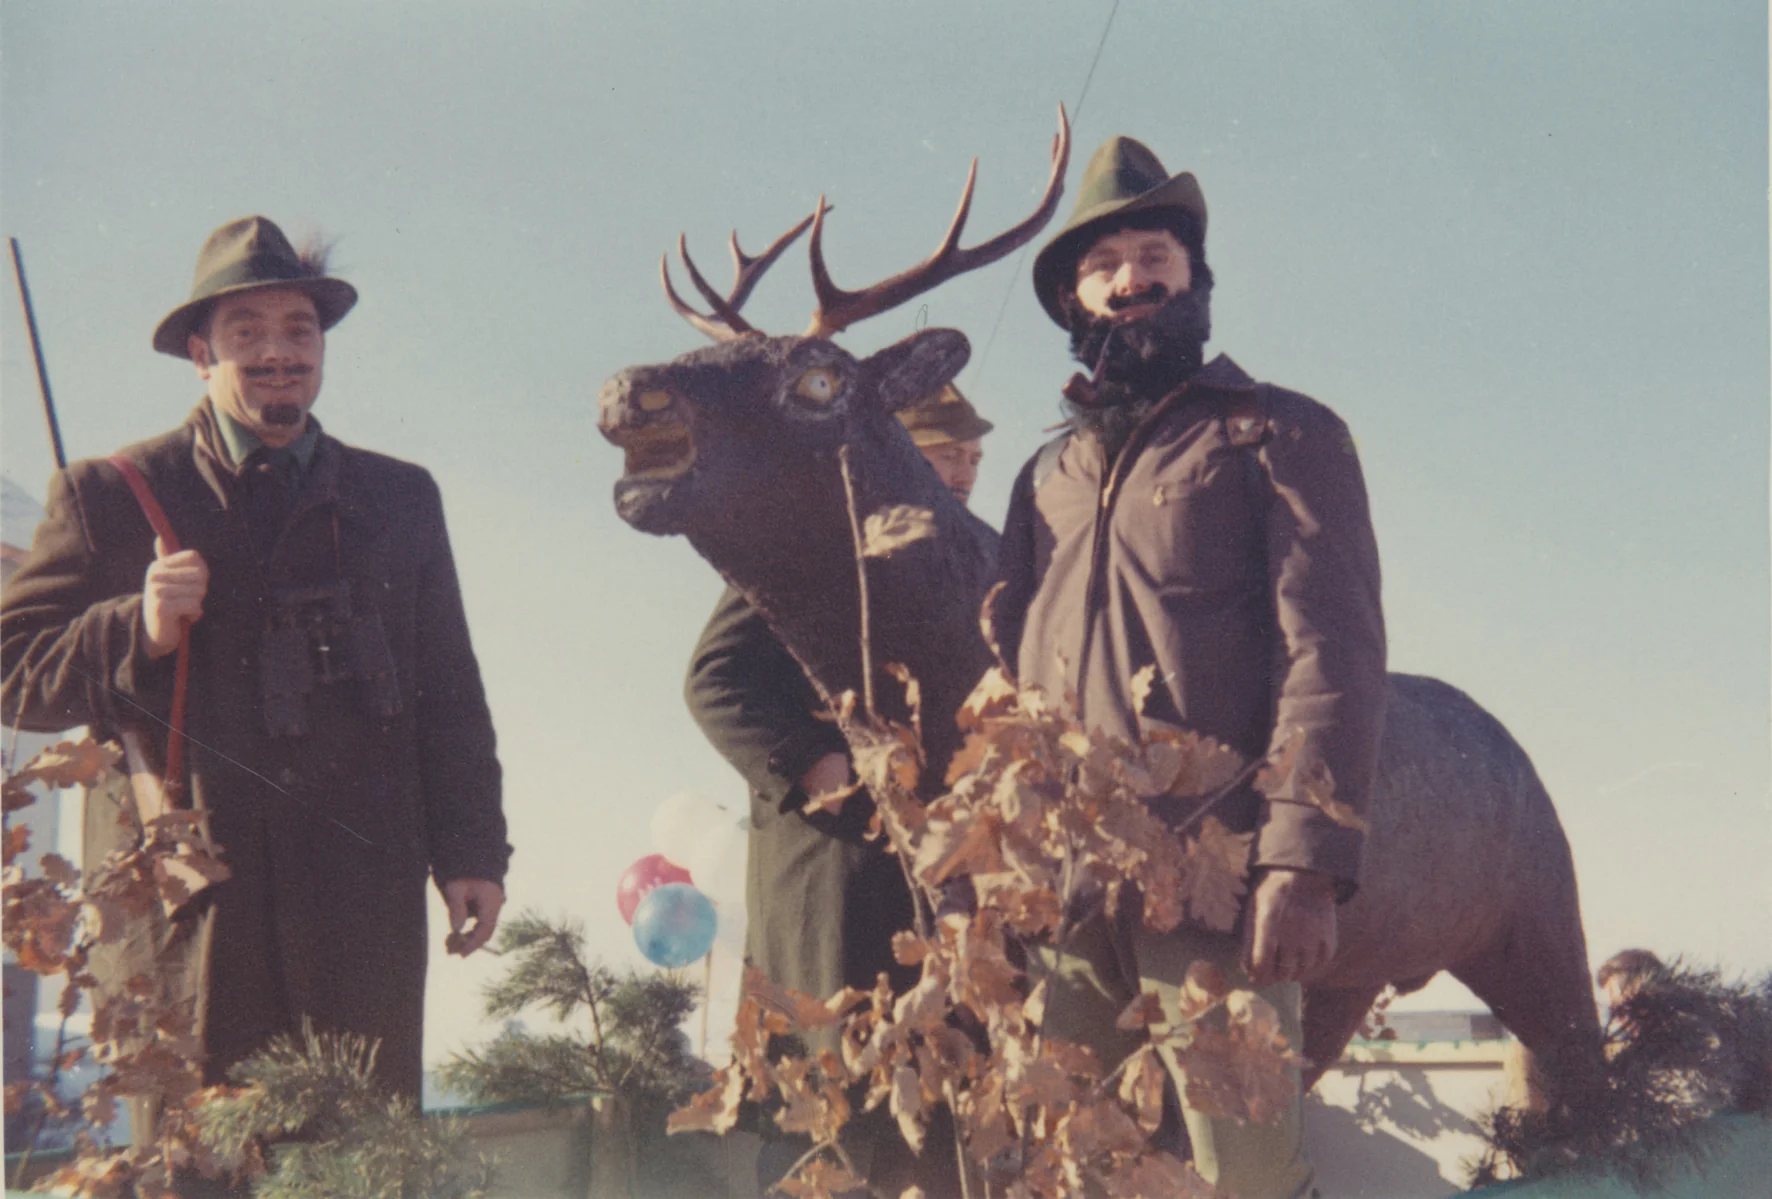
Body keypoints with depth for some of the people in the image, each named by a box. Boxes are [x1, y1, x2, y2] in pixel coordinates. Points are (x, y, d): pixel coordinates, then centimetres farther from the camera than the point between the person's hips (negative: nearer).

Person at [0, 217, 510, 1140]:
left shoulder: (399, 498, 19)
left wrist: (471, 850, 9)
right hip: (182, 884, -2)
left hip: (362, 888, 2)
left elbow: (448, 692, 18)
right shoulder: (110, 496, 9)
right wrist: (139, 633, -12)